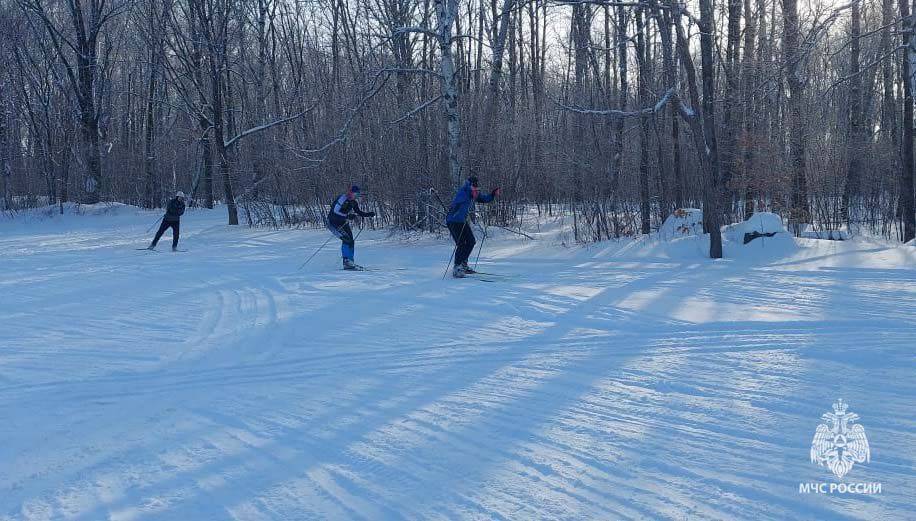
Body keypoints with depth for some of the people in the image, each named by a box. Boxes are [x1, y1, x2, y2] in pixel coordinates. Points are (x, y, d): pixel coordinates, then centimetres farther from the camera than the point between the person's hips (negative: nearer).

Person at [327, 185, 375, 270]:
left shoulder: (354, 202, 1)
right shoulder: (342, 199, -23)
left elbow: (358, 212, 13)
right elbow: (335, 212, -31)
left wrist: (369, 214, -2)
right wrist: (347, 216, -40)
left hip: (343, 223, 8)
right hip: (333, 223, -8)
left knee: (351, 241, 1)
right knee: (346, 239, -21)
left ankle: (350, 262, 8)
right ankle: (346, 261, -18)